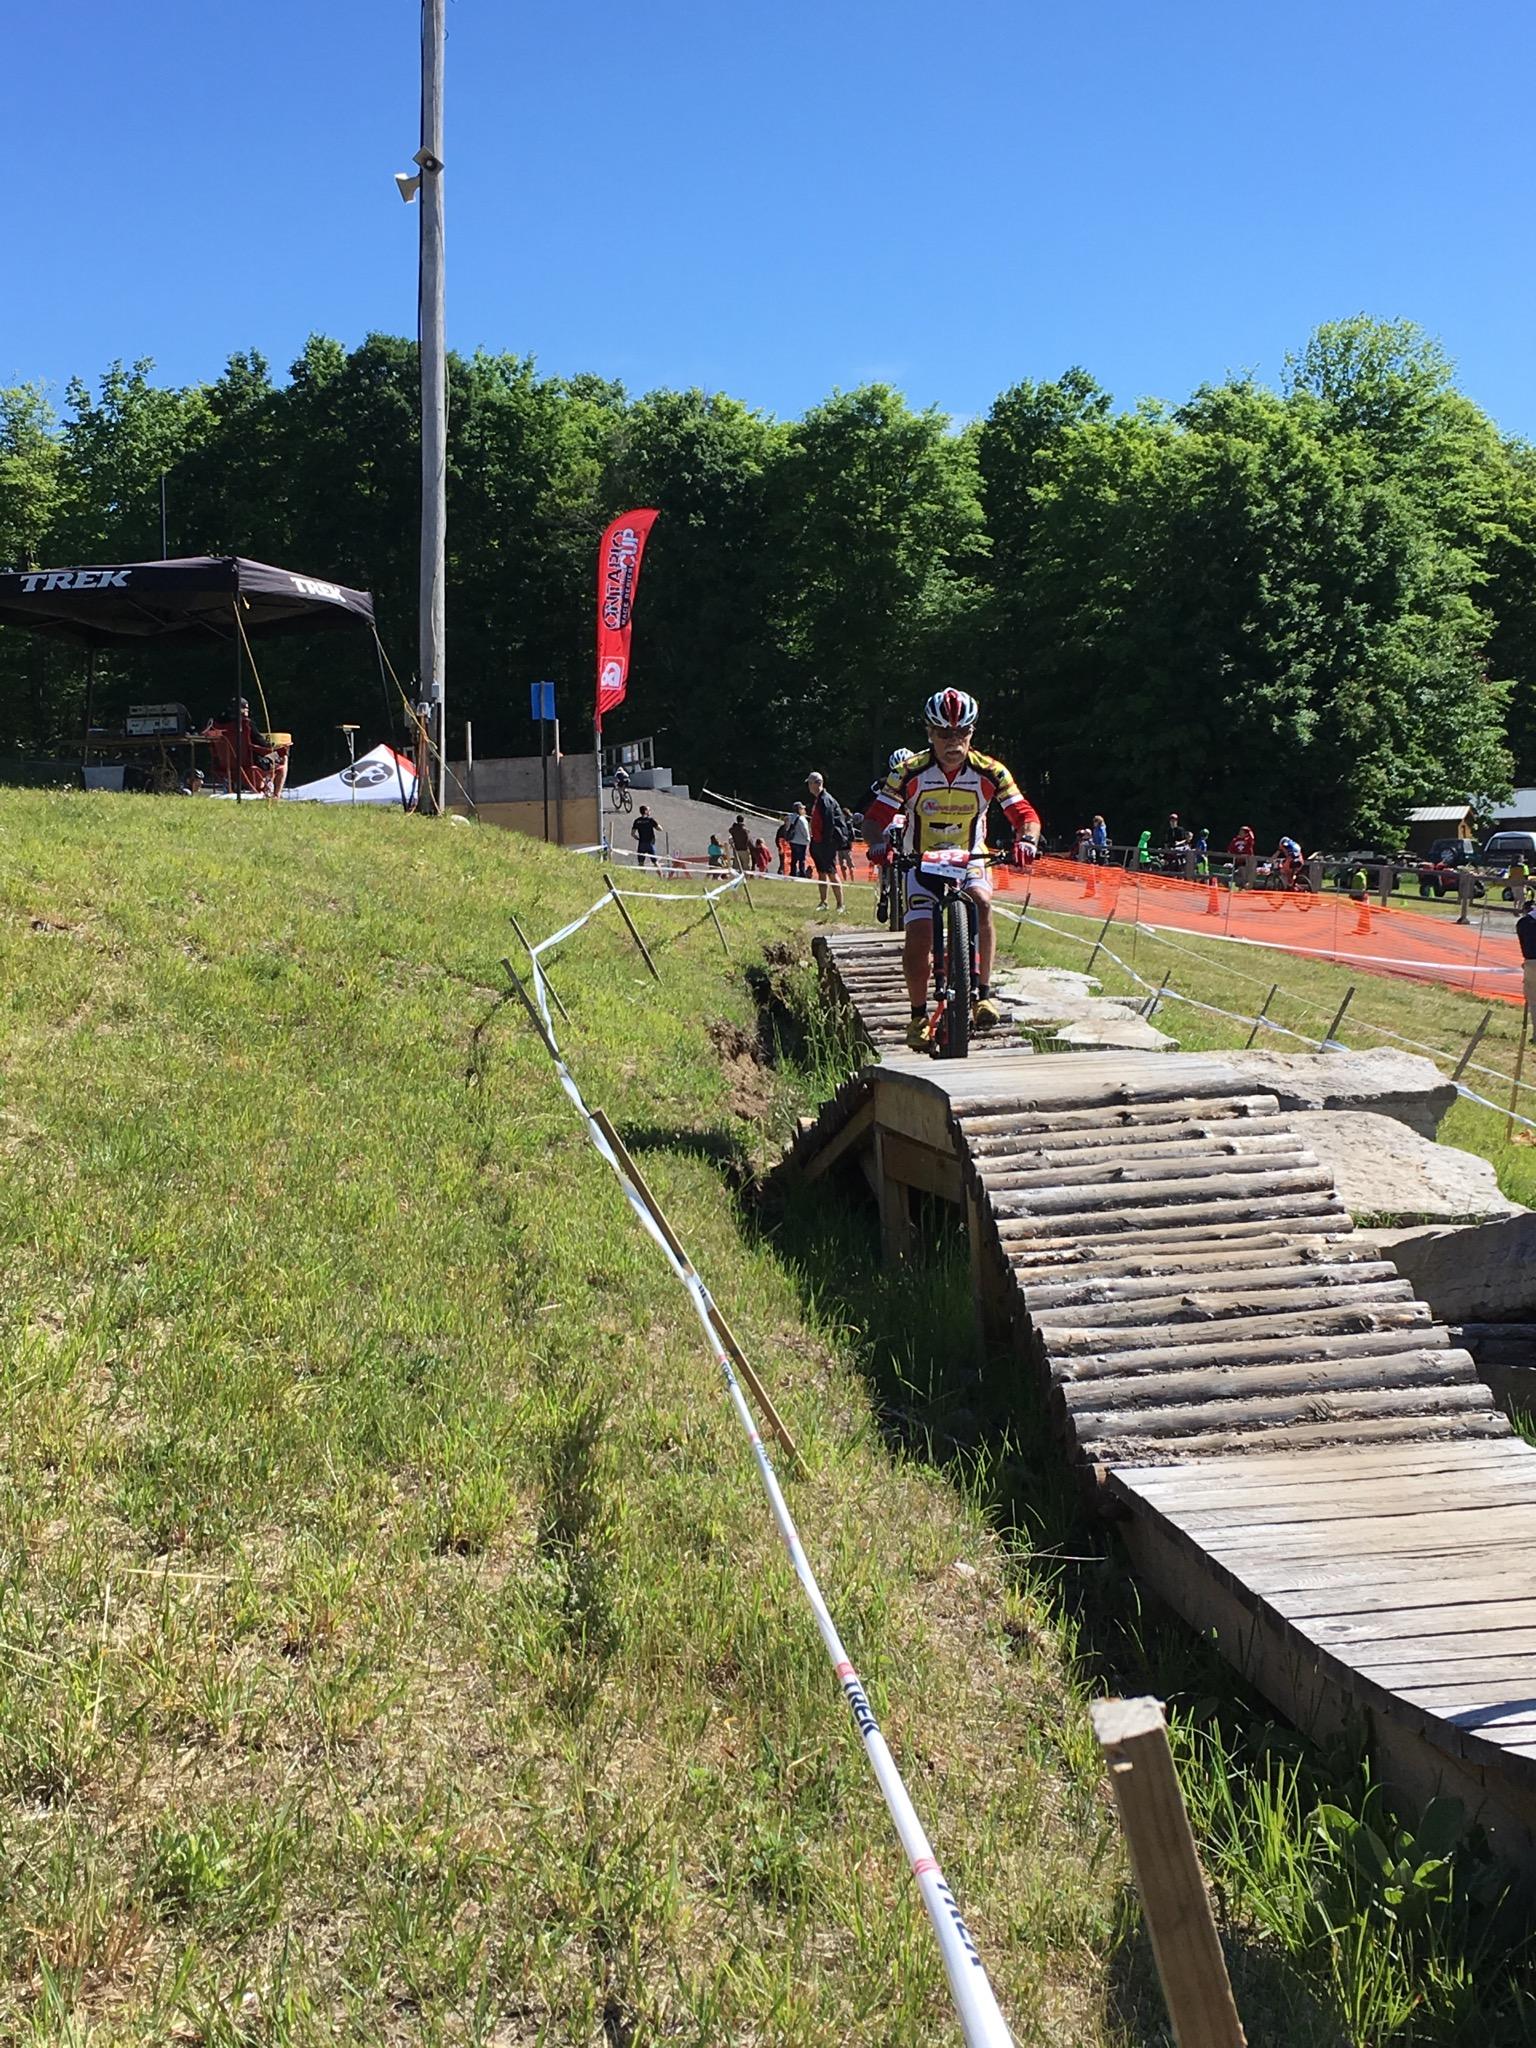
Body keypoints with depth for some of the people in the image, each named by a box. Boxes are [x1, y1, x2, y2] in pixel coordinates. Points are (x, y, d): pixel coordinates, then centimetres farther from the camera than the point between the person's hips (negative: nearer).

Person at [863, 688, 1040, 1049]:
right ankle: (919, 1016, 5)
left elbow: (1025, 814, -14)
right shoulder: (910, 773, -16)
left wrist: (1027, 839, -36)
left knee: (981, 903, -31)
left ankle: (983, 994, -22)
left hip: (970, 861, 0)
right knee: (918, 936, -15)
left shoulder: (989, 772, -14)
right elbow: (876, 818, -15)